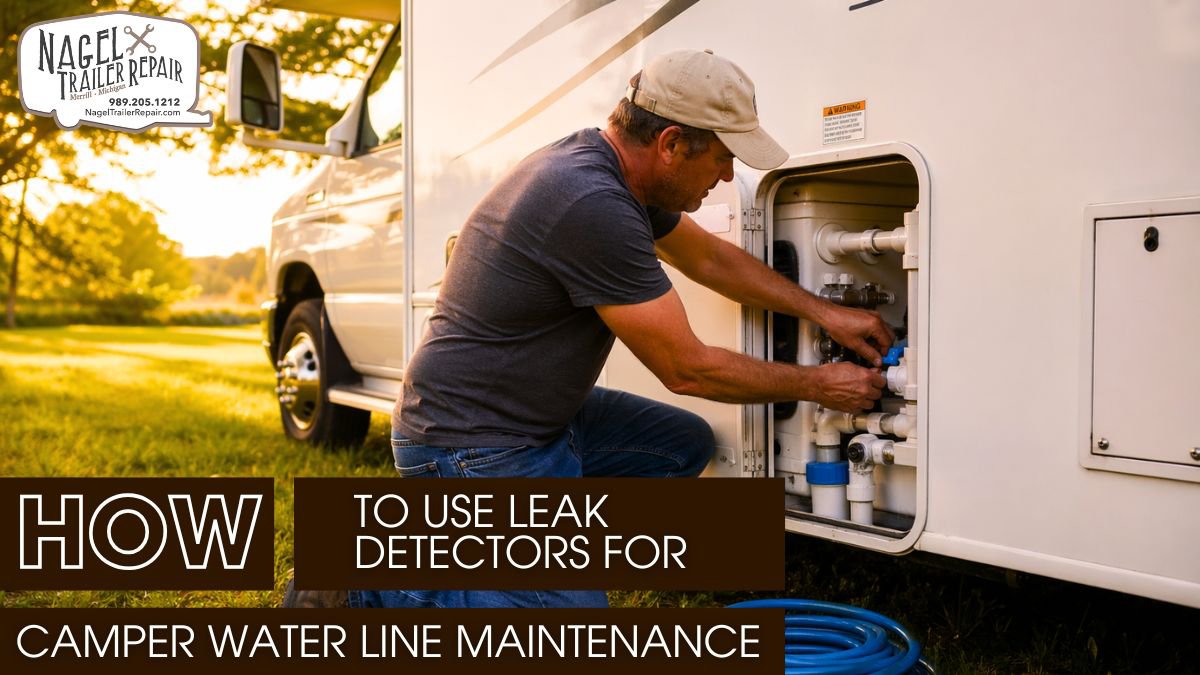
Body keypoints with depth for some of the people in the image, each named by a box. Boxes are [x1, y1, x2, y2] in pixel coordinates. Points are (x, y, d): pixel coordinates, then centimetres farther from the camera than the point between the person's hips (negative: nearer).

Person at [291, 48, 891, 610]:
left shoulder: (603, 167, 4)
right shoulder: (593, 206, -27)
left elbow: (712, 258, 20)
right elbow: (686, 370, -18)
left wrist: (822, 312, 16)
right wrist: (816, 385, -5)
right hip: (474, 444, -10)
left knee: (684, 444, 13)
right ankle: (366, 588, 0)